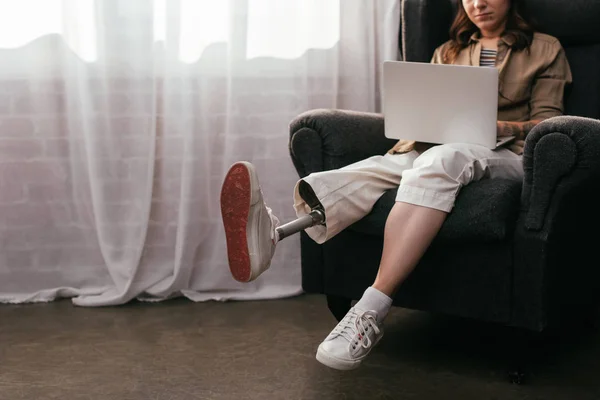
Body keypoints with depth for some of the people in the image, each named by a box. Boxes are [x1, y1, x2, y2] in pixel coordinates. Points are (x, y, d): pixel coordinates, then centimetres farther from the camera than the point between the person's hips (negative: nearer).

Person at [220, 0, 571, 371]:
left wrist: (501, 126, -11)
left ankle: (370, 311, -52)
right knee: (378, 169, -31)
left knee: (439, 161, -40)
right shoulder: (448, 52, 30)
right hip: (437, 144, 4)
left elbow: (549, 123, 9)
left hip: (505, 153, -4)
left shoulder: (545, 49, 18)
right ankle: (273, 232, -58)